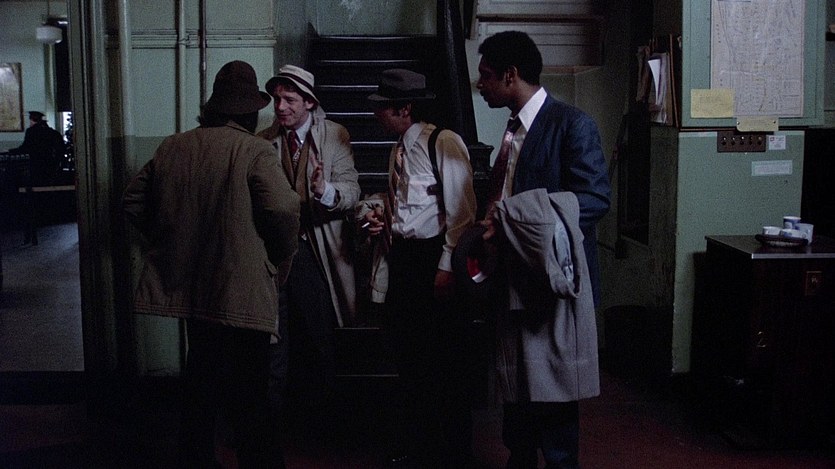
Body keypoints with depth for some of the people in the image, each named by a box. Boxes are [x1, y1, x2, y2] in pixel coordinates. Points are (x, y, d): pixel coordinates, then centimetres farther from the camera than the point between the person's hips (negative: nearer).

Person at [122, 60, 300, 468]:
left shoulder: (172, 147, 5)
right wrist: (282, 257, -5)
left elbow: (133, 202, 9)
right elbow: (283, 209, -22)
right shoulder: (254, 151, -11)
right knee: (247, 389, 3)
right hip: (241, 288, -6)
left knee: (202, 377, 20)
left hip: (188, 283, 6)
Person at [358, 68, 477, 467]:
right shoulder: (398, 150, 13)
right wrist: (379, 214, 2)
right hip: (402, 256, 8)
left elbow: (462, 211, -15)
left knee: (443, 360, 2)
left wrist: (447, 266, -18)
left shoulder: (444, 143, -11)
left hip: (434, 256, -8)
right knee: (408, 356, 15)